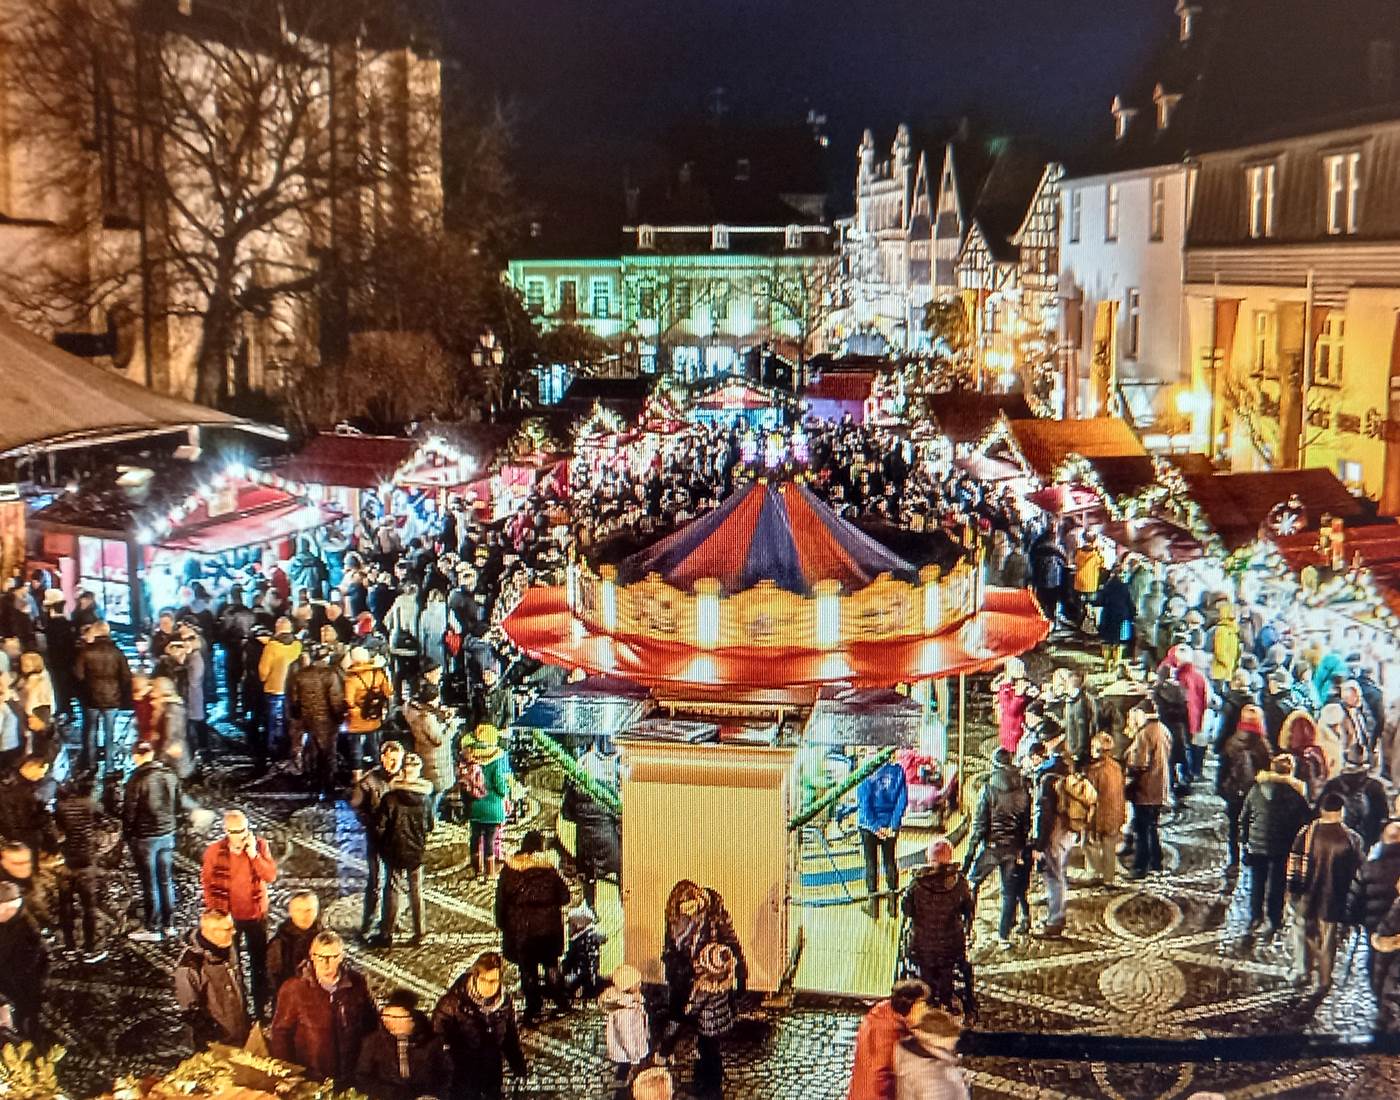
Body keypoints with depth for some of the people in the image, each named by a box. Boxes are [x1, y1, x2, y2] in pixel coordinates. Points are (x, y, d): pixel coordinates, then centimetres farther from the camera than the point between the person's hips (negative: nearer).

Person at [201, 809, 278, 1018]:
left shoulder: (260, 845, -11)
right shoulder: (214, 851, -14)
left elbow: (271, 876, -17)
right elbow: (207, 883, -5)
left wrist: (254, 854, -27)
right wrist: (215, 912, -7)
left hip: (256, 915, 1)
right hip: (228, 917, -1)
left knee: (259, 962, 13)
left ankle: (260, 1007, 26)